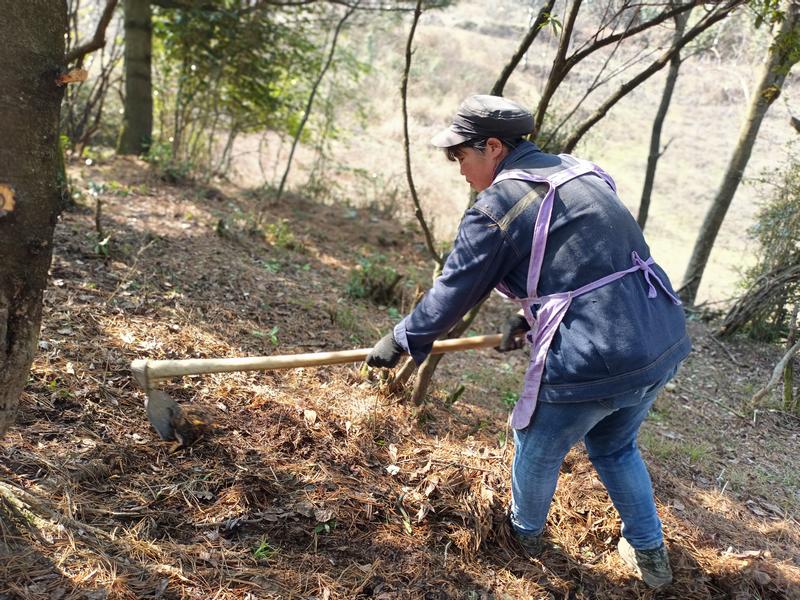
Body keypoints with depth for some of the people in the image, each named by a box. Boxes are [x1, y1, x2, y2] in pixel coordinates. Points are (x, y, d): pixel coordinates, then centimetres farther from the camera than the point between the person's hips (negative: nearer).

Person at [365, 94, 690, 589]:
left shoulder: (497, 207, -11)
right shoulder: (583, 174, 12)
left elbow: (452, 293, -3)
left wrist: (401, 341, 11)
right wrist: (531, 315, 24)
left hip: (591, 362, -7)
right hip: (664, 342, 8)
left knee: (539, 449, 23)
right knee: (615, 448, 32)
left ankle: (526, 531, 49)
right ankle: (650, 553, 44)